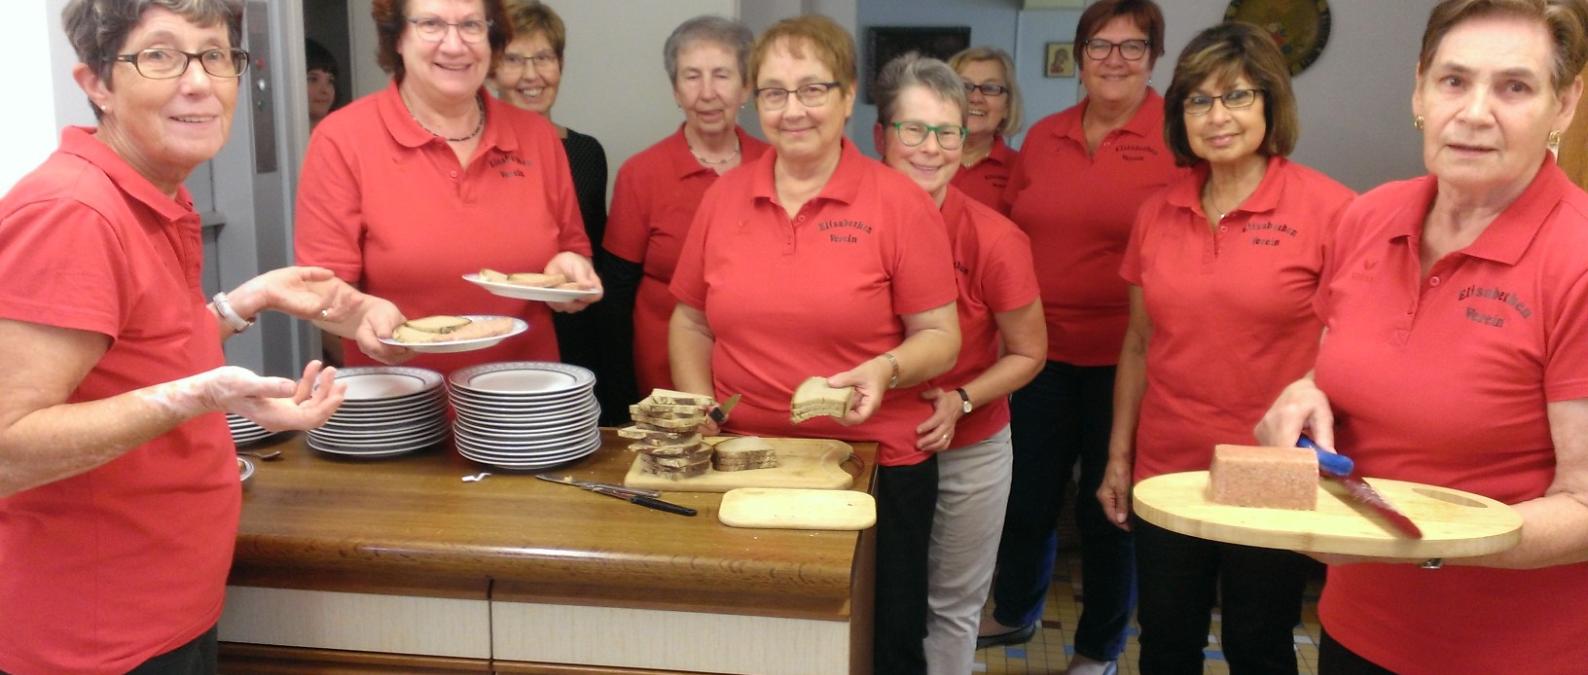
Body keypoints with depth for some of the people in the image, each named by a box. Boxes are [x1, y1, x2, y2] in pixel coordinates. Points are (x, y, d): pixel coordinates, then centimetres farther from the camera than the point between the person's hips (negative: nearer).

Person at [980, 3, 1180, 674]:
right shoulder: (1043, 137, 6)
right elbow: (1012, 236, 13)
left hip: (1125, 358, -4)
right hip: (1043, 349, 4)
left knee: (1107, 505, 10)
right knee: (1028, 494, 17)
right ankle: (1014, 613, 42)